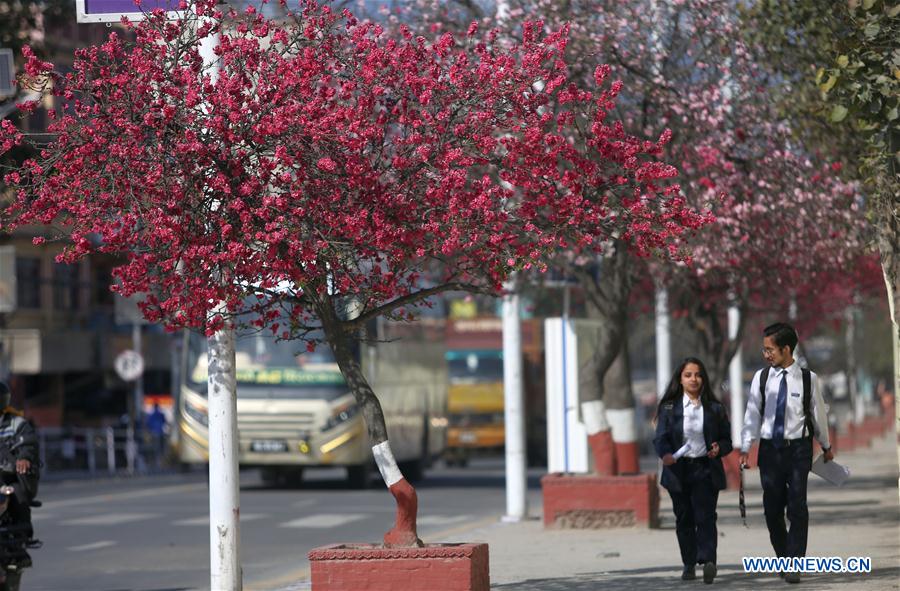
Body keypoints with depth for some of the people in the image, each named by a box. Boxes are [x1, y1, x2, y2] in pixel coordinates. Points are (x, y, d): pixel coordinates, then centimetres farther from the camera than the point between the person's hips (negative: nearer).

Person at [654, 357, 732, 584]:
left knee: (705, 516, -14)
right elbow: (661, 437, -4)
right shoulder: (669, 407, 3)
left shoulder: (715, 408, 5)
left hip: (706, 470, -1)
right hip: (679, 470, 1)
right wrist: (666, 454, -25)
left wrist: (719, 449, -14)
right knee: (684, 519, 8)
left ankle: (708, 561, -24)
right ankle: (689, 564, 18)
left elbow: (727, 440, 9)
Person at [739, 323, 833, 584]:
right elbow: (752, 415, 3)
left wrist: (826, 446, 18)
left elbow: (818, 413, 8)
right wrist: (745, 448, -3)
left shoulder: (807, 379, -3)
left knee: (797, 508, -8)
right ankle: (783, 557, 21)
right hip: (769, 448, 2)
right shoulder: (761, 378, 1)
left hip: (798, 448, -2)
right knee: (772, 508, 5)